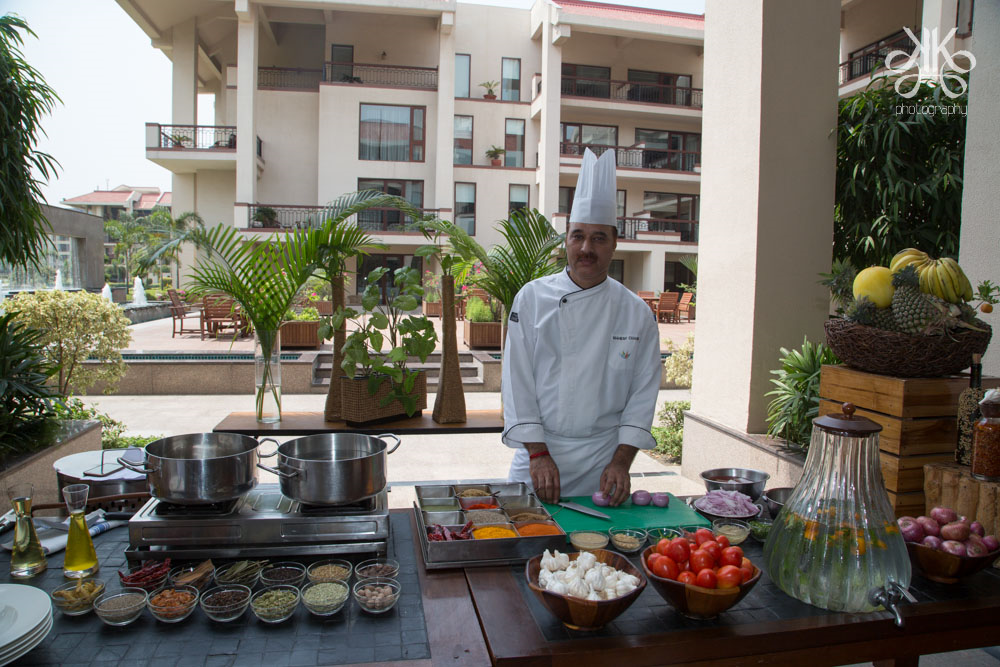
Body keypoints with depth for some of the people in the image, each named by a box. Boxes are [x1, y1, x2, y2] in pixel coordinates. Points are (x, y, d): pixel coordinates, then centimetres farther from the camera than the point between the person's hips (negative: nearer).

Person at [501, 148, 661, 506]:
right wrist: (538, 453, -10)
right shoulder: (532, 298, -4)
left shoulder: (636, 312, 0)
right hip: (538, 452, 0)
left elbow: (643, 393, 1)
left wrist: (621, 461, -7)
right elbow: (518, 381, -6)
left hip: (603, 458, 1)